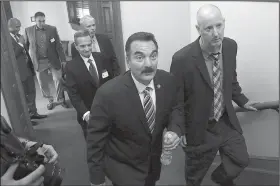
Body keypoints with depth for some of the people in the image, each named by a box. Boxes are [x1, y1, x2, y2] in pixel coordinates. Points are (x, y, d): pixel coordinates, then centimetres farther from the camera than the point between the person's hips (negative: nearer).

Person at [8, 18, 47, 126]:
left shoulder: (19, 36, 12)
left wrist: (31, 64, 13)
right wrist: (20, 44, -22)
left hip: (28, 69, 8)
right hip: (19, 72, -8)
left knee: (31, 92, 16)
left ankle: (32, 113, 31)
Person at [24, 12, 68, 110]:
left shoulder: (52, 29, -2)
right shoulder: (28, 30, 0)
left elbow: (58, 45, -2)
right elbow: (26, 46, 6)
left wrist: (63, 59, -4)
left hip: (53, 60, -1)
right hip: (39, 62, 1)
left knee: (58, 80, 2)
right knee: (43, 83, 9)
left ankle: (59, 99, 23)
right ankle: (51, 100, 29)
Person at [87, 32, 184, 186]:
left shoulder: (168, 81, -17)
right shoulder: (108, 94, -30)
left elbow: (176, 107, 2)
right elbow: (95, 140, -19)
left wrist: (174, 130, -19)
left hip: (154, 163, 5)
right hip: (123, 169, -5)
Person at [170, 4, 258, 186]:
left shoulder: (231, 46, -9)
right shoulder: (182, 59, -27)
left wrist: (241, 100, 18)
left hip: (226, 121, 5)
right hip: (199, 128, -4)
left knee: (241, 159, 20)